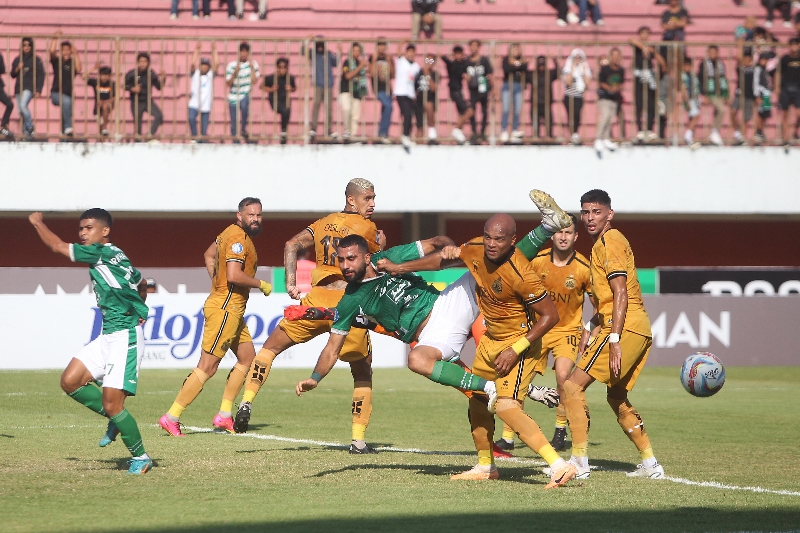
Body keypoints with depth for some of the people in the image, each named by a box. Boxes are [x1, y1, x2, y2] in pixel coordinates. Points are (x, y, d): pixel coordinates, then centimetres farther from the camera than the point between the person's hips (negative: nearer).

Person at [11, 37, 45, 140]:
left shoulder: (36, 59, 1)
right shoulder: (17, 60, 14)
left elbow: (41, 76, -1)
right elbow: (13, 75, 18)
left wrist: (38, 90, -8)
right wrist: (17, 69, -4)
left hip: (29, 88, -5)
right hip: (19, 88, 5)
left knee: (23, 105, -26)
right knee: (21, 112, 1)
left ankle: (30, 127, -10)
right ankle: (26, 132, 6)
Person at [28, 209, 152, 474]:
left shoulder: (102, 253, -14)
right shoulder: (115, 256, 14)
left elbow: (57, 246, -9)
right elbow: (141, 284, 32)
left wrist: (38, 222, 7)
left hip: (125, 337, -10)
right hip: (107, 336, 10)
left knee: (111, 404, -11)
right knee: (70, 381, 3)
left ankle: (141, 458, 5)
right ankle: (116, 421, 17)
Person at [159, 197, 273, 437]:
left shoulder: (231, 232, 13)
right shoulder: (238, 238, -17)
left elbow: (209, 254, 29)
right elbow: (233, 275, -28)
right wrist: (261, 284, -14)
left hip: (233, 310, 11)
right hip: (226, 308, -11)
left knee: (247, 358, 15)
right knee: (207, 367, -9)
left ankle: (224, 416, 17)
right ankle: (171, 417, -7)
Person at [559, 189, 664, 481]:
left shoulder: (610, 241, -9)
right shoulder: (601, 244, 22)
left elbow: (621, 295, -17)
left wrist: (614, 341, -22)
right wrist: (590, 330, 21)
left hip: (626, 328, -10)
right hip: (640, 330, 10)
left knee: (573, 385, -11)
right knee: (616, 396, 20)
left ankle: (579, 461, -14)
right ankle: (650, 464, 21)